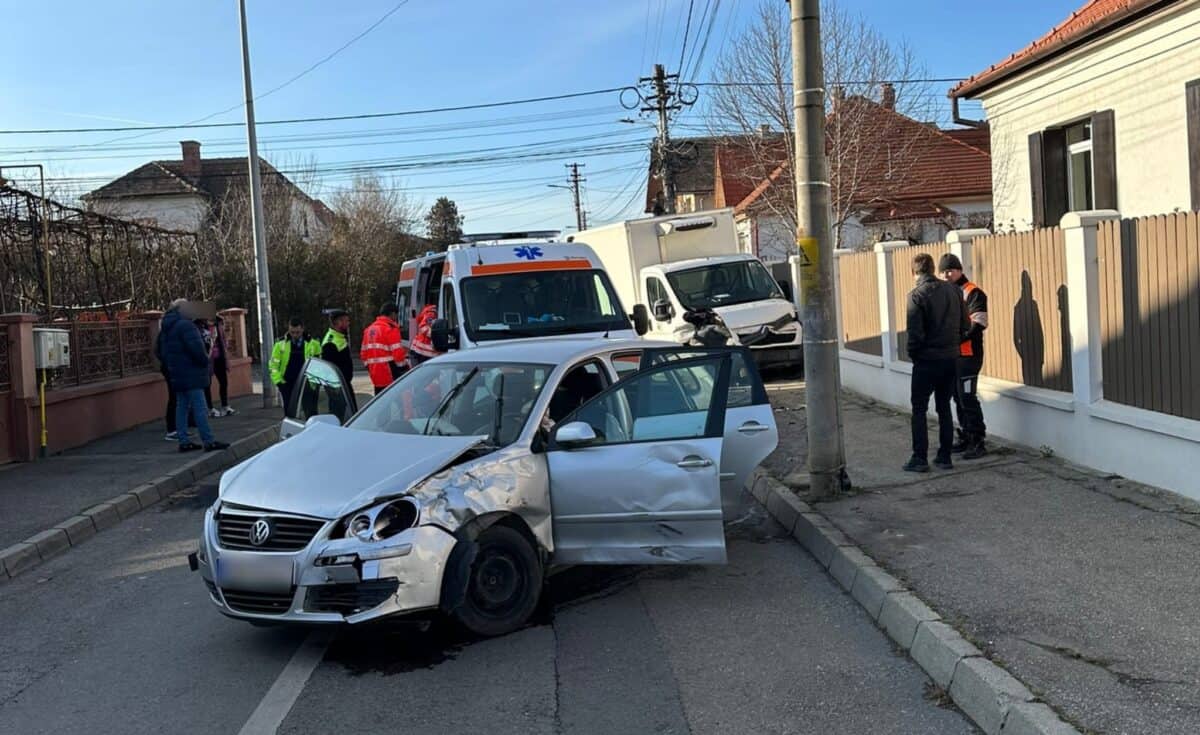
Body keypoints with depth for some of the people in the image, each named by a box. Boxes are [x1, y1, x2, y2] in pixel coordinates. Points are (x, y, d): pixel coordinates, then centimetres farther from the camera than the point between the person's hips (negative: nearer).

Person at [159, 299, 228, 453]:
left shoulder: (168, 328, 16)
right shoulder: (185, 325, -15)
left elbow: (165, 352, 22)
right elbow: (196, 347, -22)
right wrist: (205, 361, -8)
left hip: (178, 375, 10)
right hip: (190, 374, -10)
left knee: (181, 407, 11)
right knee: (199, 408, -9)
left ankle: (184, 441, 12)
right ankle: (209, 441, -9)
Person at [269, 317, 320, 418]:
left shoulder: (313, 344, -2)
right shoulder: (280, 345, -2)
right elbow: (273, 365, 3)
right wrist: (279, 381, -6)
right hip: (287, 385, 0)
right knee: (289, 413, 2)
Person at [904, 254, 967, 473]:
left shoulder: (916, 295, -14)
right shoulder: (953, 290, 4)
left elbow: (915, 332, -17)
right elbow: (964, 325, 6)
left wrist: (912, 354, -2)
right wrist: (954, 345, 16)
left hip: (927, 359, -5)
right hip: (951, 358, 5)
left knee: (919, 410, 4)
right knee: (944, 408, 14)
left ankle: (920, 458, 2)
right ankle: (945, 457, 15)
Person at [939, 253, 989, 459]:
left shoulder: (972, 293, -9)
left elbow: (978, 324, -17)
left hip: (968, 354, -8)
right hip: (952, 355, 8)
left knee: (968, 399, -9)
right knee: (959, 398, 13)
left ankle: (977, 442, -4)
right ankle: (965, 438, 22)